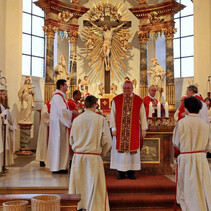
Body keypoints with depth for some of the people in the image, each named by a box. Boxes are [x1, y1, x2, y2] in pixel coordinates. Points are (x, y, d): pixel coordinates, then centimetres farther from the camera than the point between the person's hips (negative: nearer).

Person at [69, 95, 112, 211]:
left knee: (78, 185, 14)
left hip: (78, 157, 3)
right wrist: (102, 153, 11)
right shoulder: (100, 119, -7)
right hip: (94, 158, -3)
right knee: (94, 187, 6)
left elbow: (71, 140, 10)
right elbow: (107, 140, -6)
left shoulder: (76, 119, 3)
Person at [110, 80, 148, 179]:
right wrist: (113, 128, -4)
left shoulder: (138, 100, 3)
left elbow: (142, 116, 5)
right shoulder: (116, 100, 2)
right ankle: (121, 171, 10)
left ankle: (131, 171, 11)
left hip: (134, 131, 0)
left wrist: (143, 129, 2)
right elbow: (113, 115, 2)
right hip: (120, 130, 0)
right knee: (120, 149, 1)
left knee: (132, 149, 3)